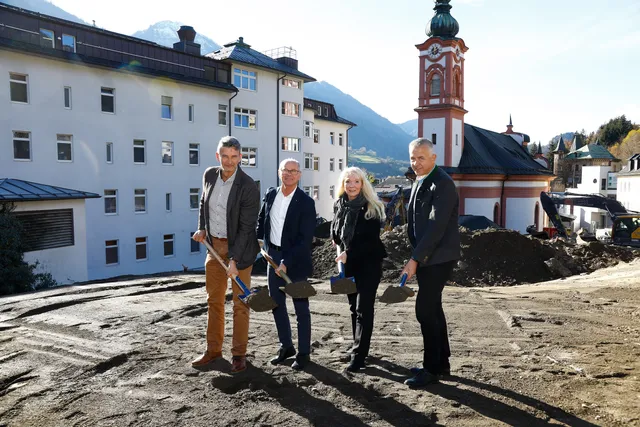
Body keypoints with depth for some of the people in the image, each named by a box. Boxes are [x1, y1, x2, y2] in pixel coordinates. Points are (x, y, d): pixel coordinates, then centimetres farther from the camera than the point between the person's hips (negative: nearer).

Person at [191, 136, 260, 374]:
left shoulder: (248, 187, -18)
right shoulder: (209, 175, 0)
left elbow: (246, 227, -18)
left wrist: (234, 259, -21)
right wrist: (202, 228, 8)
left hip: (239, 247, -5)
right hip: (214, 245, 6)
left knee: (240, 303, 5)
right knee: (214, 300, 14)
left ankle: (239, 354, 18)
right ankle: (213, 349, 28)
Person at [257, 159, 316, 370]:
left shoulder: (306, 202, -14)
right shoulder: (270, 194, 3)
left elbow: (305, 239, -18)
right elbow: (261, 221, 18)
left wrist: (287, 262, -22)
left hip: (295, 261, -6)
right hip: (273, 257, 6)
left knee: (301, 308, 5)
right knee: (276, 304, 14)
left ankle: (303, 352, 19)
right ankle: (286, 346, 31)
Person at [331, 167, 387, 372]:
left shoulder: (371, 208, -13)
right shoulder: (339, 205, 3)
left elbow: (372, 240, -16)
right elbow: (335, 234, 17)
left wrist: (349, 253, -19)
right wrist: (343, 251, 3)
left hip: (368, 262, -5)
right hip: (348, 262, 6)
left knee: (363, 309, -7)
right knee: (354, 307, 13)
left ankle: (359, 355, -4)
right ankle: (358, 347, 26)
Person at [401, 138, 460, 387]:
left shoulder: (443, 184, -16)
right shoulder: (419, 182, 13)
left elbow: (436, 226, -23)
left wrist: (415, 259, -24)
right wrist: (416, 256, 13)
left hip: (438, 258, -9)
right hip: (425, 257, 9)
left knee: (424, 310, -7)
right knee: (432, 309, 15)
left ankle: (432, 368, 8)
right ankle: (441, 362, 28)